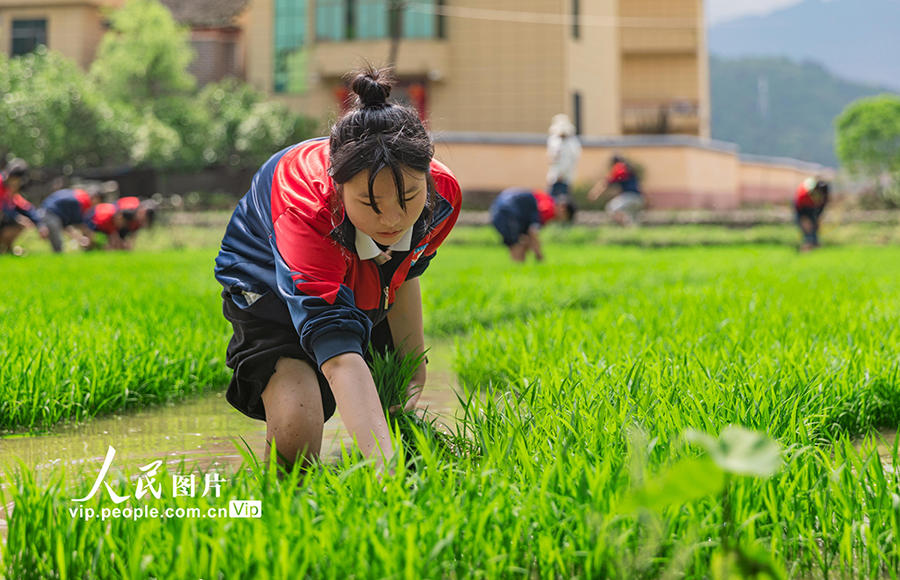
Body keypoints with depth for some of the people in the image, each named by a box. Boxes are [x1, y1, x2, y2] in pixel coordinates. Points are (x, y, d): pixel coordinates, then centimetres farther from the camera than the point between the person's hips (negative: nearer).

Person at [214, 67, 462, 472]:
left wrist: (411, 362, -2)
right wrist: (384, 464, -67)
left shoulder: (443, 193, -30)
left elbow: (404, 274, -6)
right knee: (296, 438, -24)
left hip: (367, 290, 5)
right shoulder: (306, 212, -48)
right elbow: (339, 355, -56)